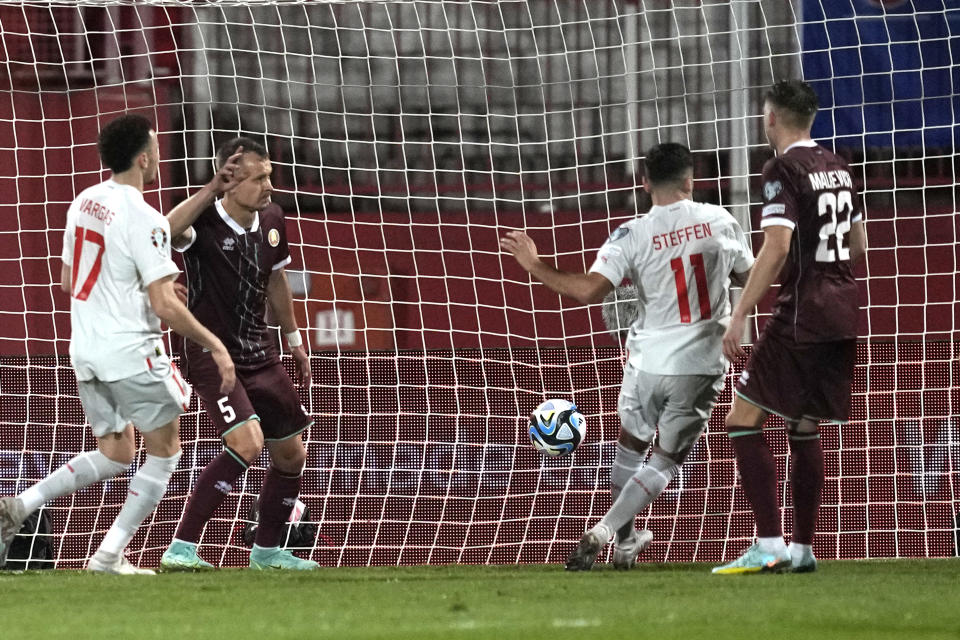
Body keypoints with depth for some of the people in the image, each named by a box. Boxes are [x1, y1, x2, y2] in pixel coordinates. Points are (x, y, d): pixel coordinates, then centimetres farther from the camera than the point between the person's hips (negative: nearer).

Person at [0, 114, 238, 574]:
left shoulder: (83, 203, 7)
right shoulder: (144, 220, -16)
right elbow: (165, 307, -19)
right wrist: (215, 347, -9)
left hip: (85, 349, 8)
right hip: (130, 351, -8)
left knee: (113, 455, 19)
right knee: (164, 451, 9)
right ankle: (109, 555, 3)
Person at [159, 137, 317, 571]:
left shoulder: (271, 220, 3)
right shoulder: (206, 223, -19)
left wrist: (295, 340, 26)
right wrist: (212, 190, -45)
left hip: (260, 355, 8)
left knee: (291, 455, 12)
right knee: (247, 442, -25)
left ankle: (267, 550, 33)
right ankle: (181, 548, -20)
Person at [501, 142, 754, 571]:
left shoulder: (633, 235, -11)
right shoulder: (719, 221, -3)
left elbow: (590, 289, -21)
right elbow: (749, 275, 13)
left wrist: (534, 266, -11)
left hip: (650, 360, 0)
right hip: (703, 363, 1)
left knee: (630, 446, 23)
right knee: (666, 460, 7)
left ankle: (625, 541, 31)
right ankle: (602, 533, -8)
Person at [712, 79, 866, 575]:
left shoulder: (783, 169, -12)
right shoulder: (838, 168, 13)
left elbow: (776, 249, -21)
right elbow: (857, 245, 22)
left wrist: (739, 315, -20)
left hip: (801, 315, -8)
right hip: (842, 314, 8)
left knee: (744, 421, -6)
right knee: (804, 429, 16)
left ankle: (768, 546, -14)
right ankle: (802, 548, 16)